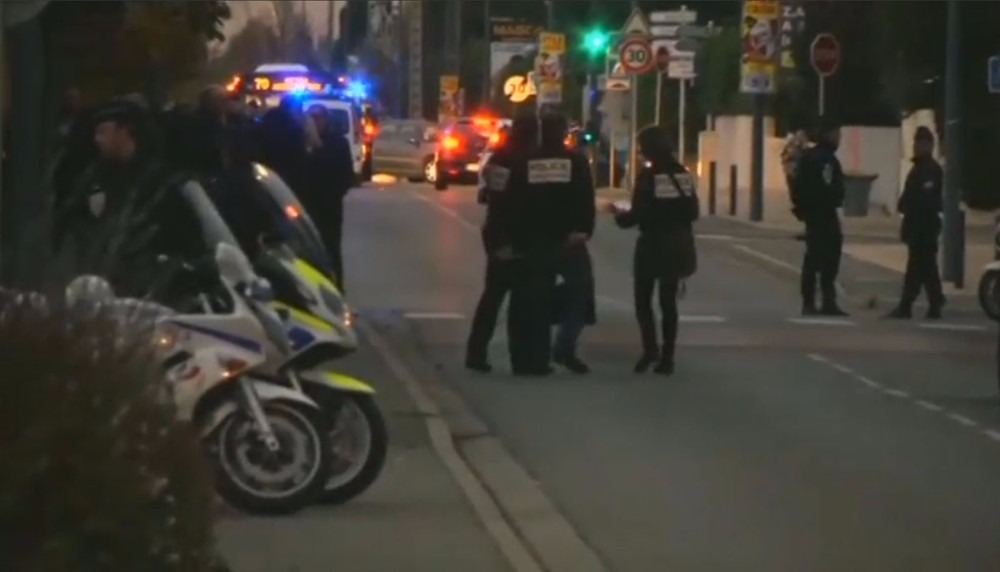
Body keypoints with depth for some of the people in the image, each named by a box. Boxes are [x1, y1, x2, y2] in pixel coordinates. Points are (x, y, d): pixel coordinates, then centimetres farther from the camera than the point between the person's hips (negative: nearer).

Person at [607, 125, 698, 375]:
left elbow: (639, 214, -15)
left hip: (653, 245, -5)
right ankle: (666, 357, 9)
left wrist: (619, 214, 4)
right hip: (677, 246, 5)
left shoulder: (648, 175, -12)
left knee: (643, 299, 6)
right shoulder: (683, 174, 5)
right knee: (668, 301, 12)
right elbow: (693, 212, 9)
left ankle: (650, 348, -13)